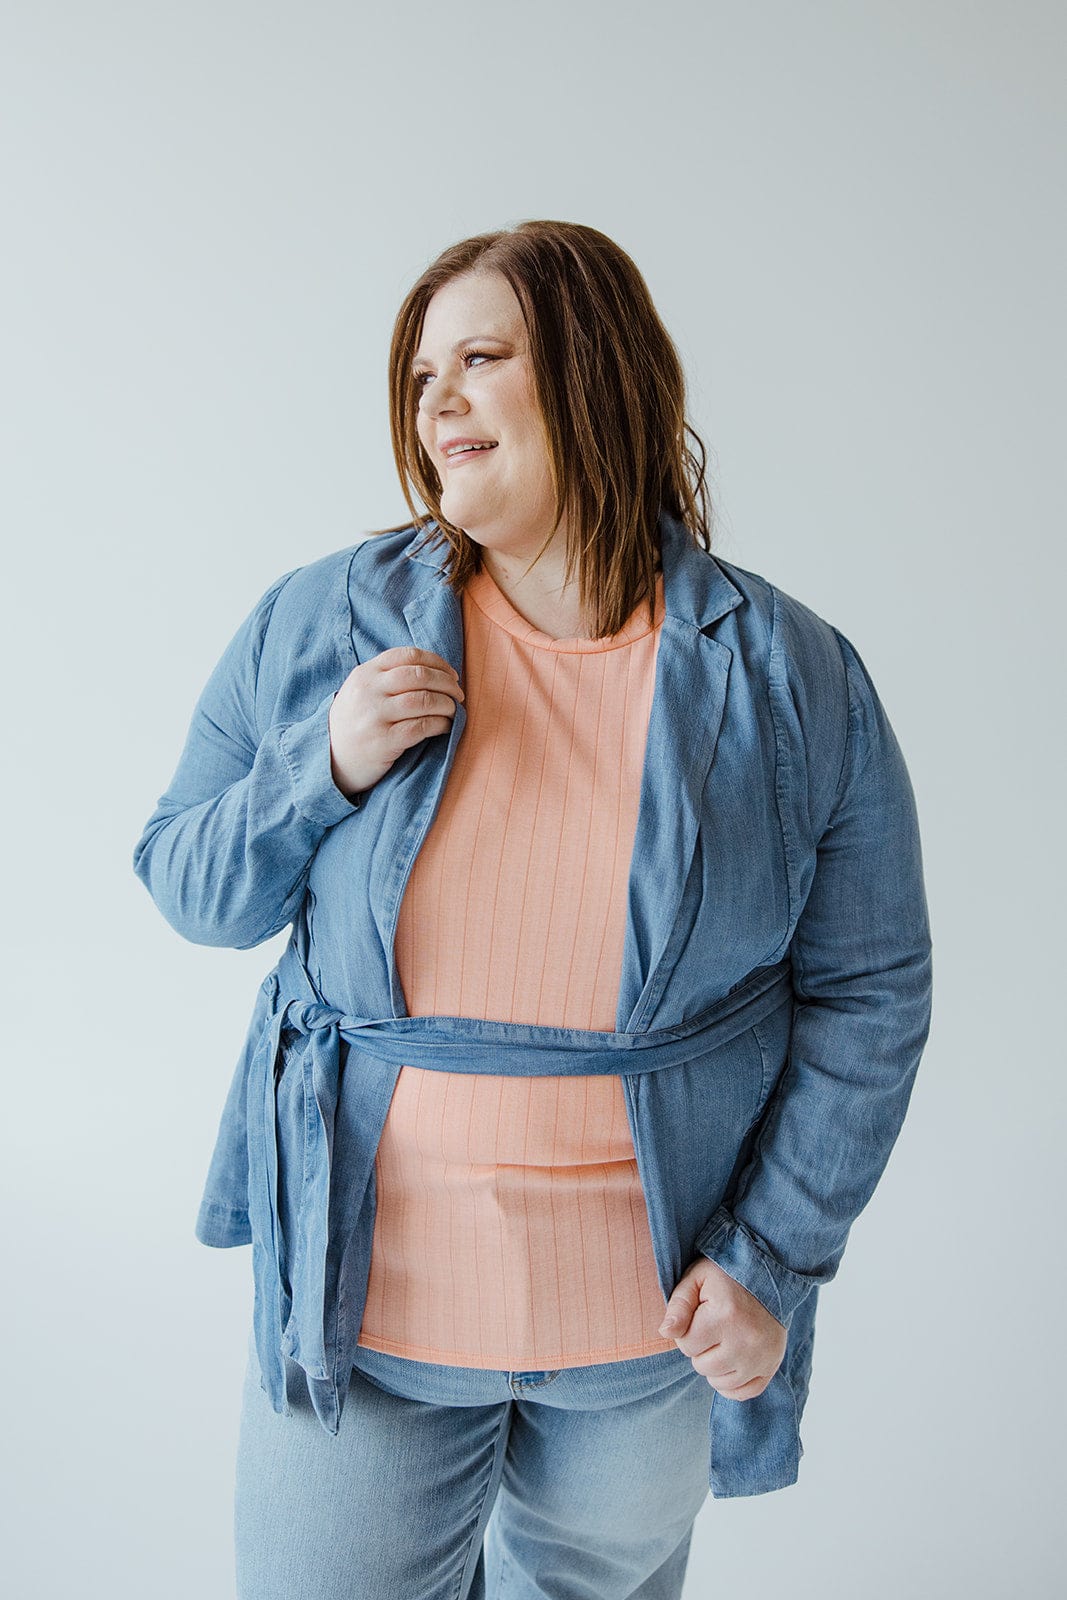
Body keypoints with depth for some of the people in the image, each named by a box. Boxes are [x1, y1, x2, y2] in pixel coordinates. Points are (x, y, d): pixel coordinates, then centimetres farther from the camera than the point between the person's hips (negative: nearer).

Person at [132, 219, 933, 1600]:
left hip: (650, 1318, 1)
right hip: (365, 1295, 0)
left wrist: (775, 1257, -9)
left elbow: (870, 993, -4)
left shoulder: (795, 682, -9)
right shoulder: (314, 628, -7)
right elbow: (186, 887, 1)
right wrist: (325, 769, -18)